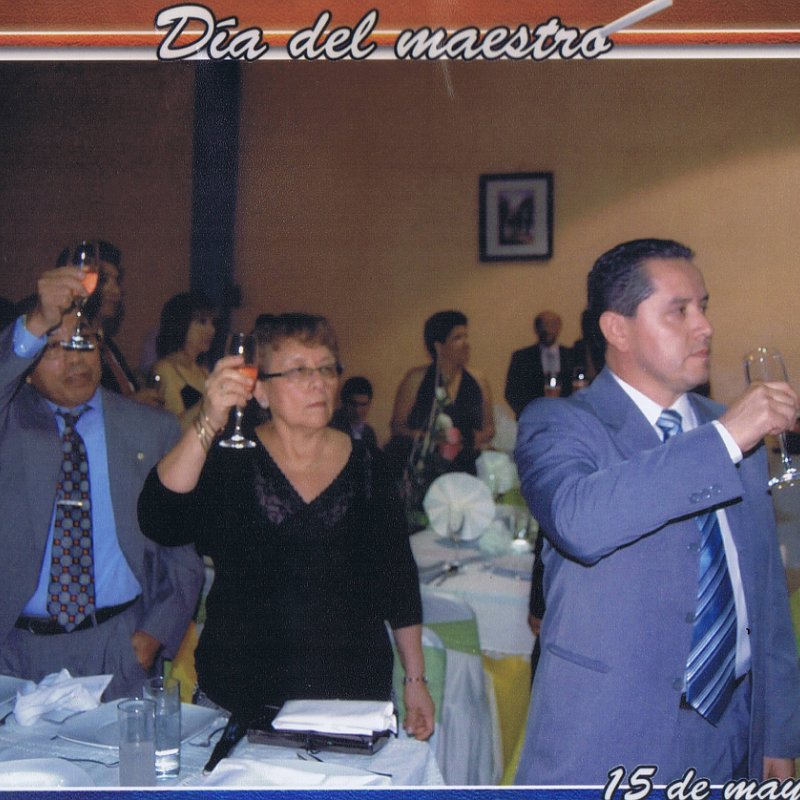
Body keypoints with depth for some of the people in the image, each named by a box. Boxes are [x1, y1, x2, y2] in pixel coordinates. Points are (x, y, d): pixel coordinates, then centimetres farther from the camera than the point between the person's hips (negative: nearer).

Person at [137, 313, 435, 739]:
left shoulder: (367, 466, 2)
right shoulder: (231, 460, -4)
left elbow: (398, 578, 8)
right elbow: (158, 522, -21)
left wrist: (415, 679, 7)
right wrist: (207, 424, -31)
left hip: (352, 691, 2)